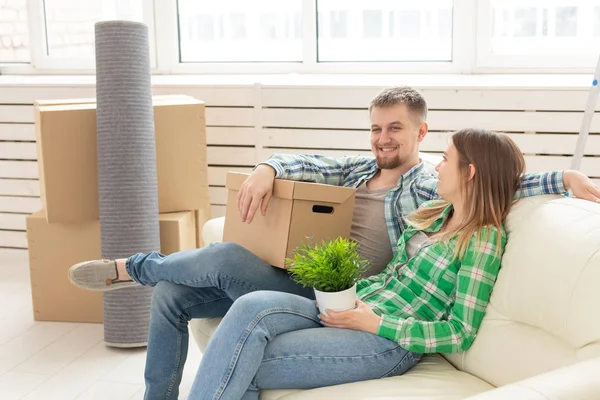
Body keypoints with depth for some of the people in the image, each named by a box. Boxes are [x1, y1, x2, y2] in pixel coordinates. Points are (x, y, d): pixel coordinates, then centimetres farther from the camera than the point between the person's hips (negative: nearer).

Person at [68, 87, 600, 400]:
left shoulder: (433, 190, -3)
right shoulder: (359, 170, 14)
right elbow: (306, 164, 6)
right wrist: (267, 169, -15)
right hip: (291, 278, 7)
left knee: (226, 260, -27)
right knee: (172, 294, 2)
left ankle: (135, 267, 1)